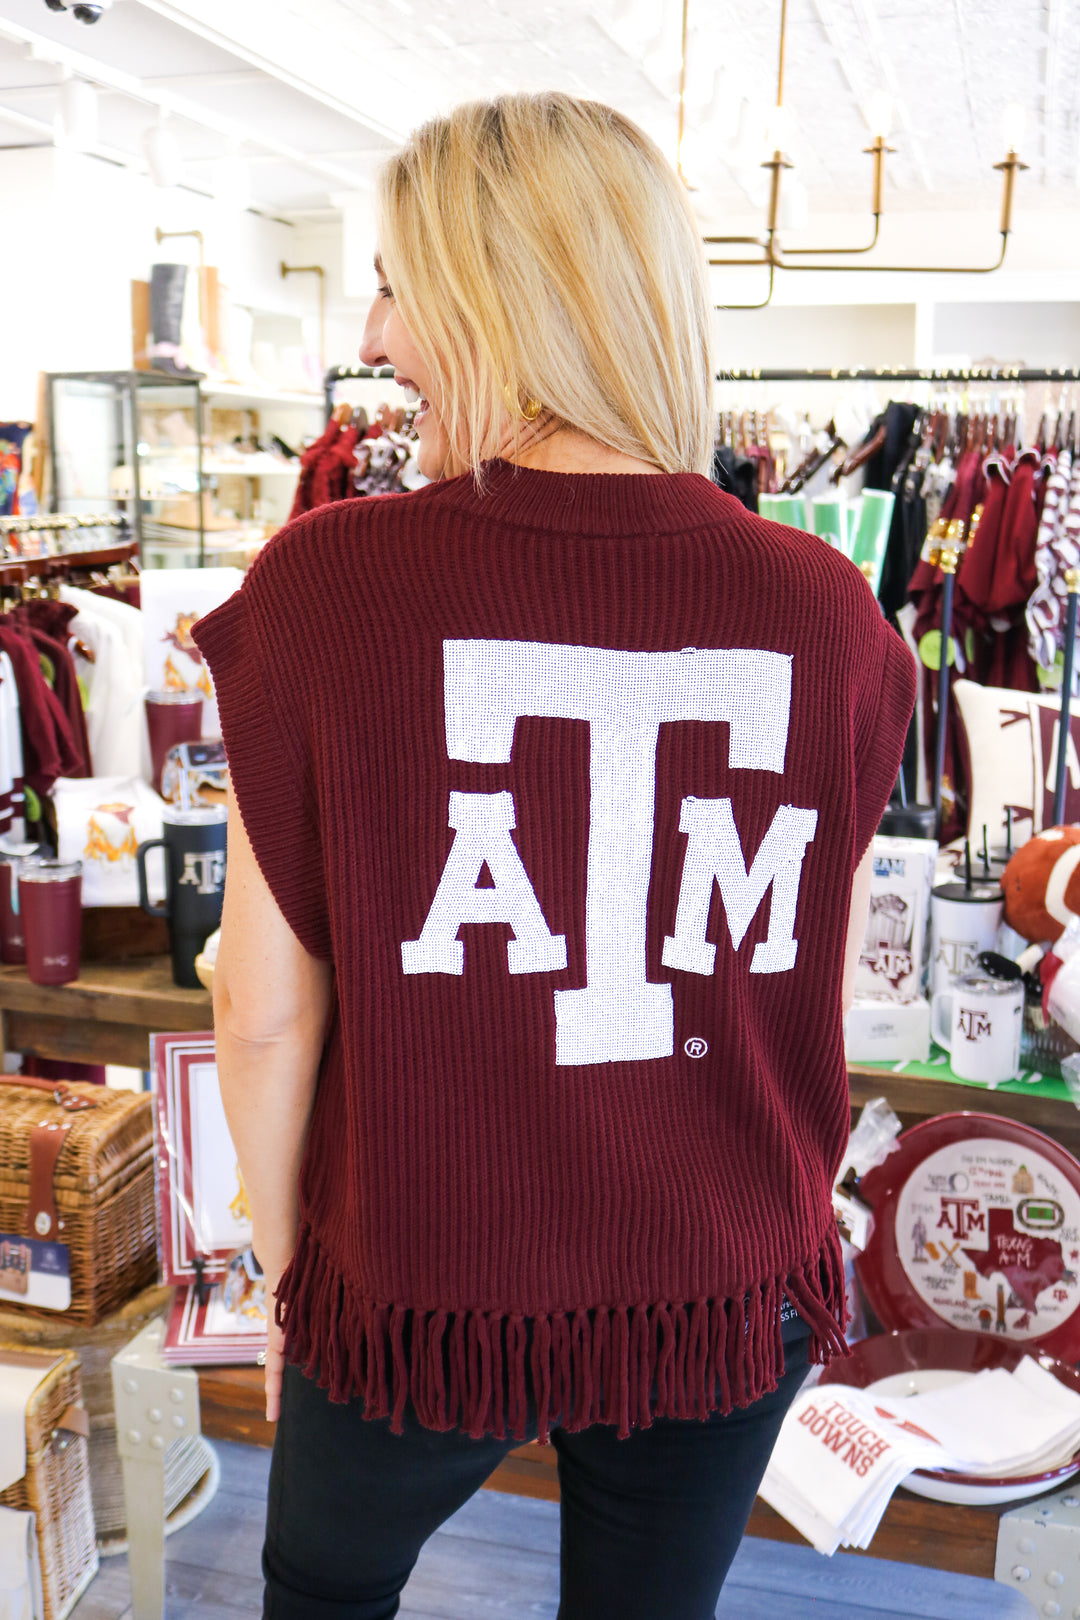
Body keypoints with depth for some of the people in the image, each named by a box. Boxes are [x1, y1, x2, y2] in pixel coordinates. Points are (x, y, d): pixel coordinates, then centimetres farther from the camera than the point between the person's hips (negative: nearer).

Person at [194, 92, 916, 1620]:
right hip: (730, 1305, 3)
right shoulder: (827, 608, -12)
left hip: (420, 1290, -1)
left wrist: (285, 1263, 5)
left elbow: (265, 1002, -13)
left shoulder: (327, 581, -20)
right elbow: (826, 992, -1)